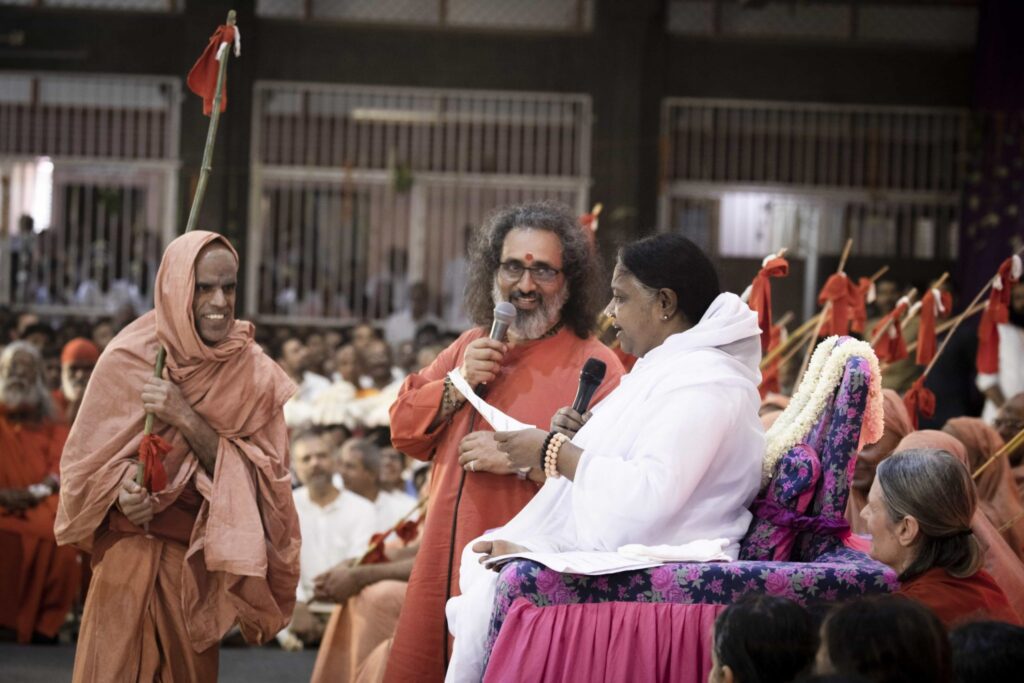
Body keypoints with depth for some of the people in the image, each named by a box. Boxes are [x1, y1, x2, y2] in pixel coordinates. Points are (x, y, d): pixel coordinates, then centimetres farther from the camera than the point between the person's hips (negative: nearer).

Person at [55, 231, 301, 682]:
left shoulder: (255, 374, -6)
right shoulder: (128, 358, -8)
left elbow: (260, 477, -10)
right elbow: (86, 458, 1)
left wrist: (186, 419, -20)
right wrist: (120, 491, -20)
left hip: (201, 560, 1)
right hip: (129, 553, -1)